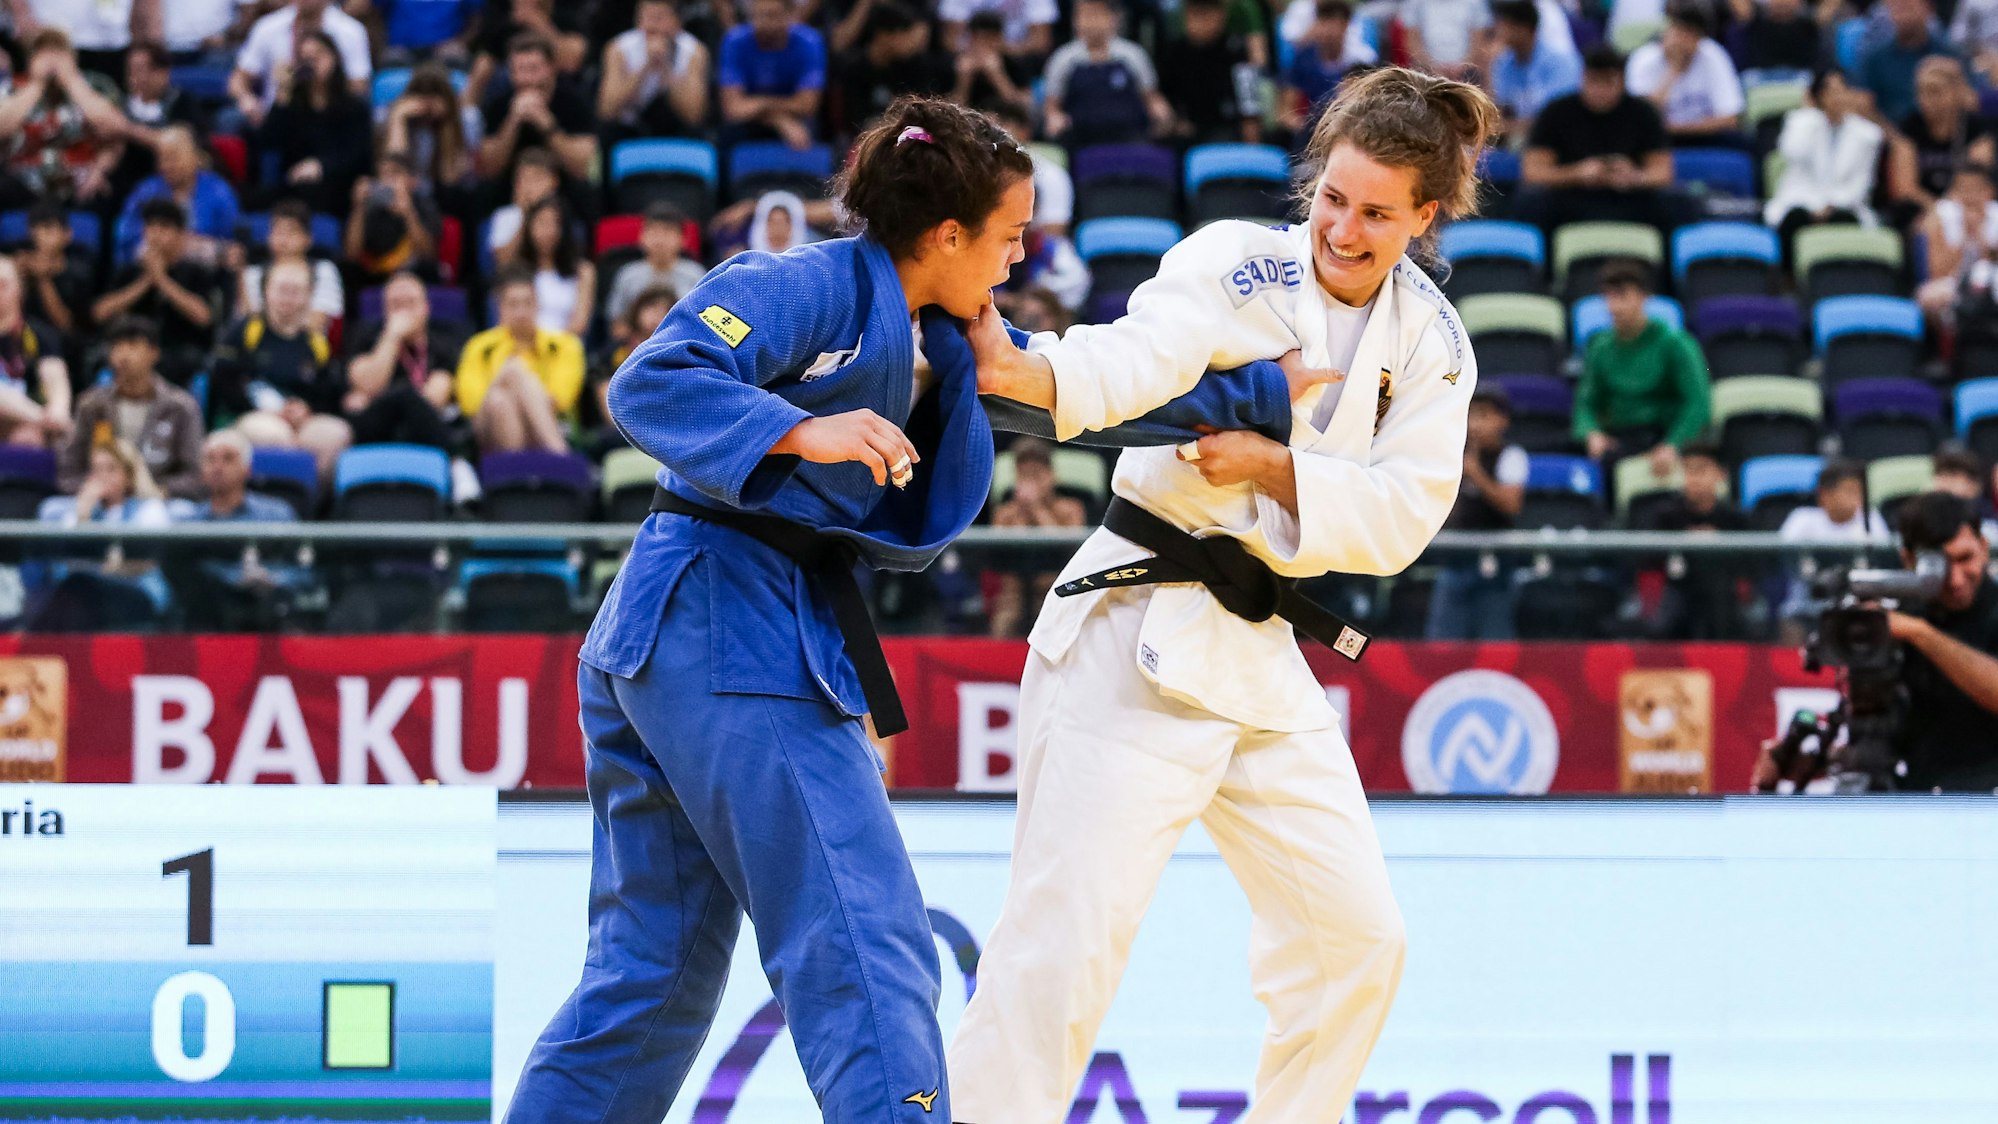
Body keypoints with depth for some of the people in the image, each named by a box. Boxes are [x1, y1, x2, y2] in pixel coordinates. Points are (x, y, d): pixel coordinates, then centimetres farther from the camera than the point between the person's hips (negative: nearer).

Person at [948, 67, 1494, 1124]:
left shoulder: (1429, 344, 8)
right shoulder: (1236, 263, -7)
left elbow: (1399, 519, -2)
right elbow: (1135, 359, -26)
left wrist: (1271, 467, -16)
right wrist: (1014, 364, -46)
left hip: (1259, 658, 6)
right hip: (1139, 633, -6)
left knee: (1354, 936, 12)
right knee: (1069, 935, -15)